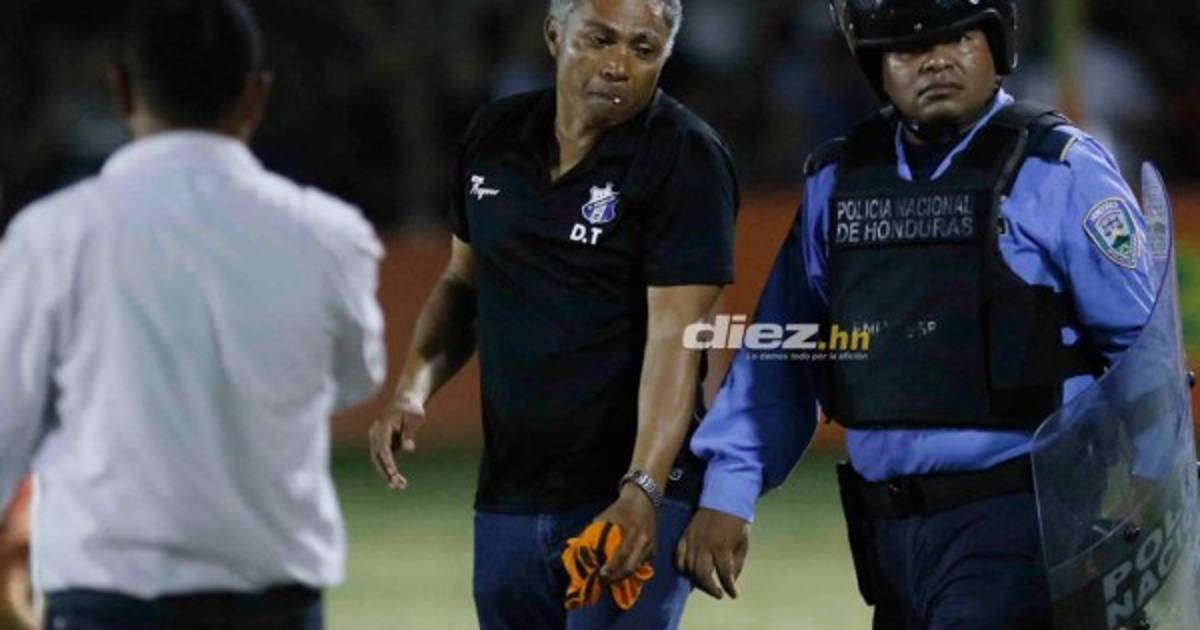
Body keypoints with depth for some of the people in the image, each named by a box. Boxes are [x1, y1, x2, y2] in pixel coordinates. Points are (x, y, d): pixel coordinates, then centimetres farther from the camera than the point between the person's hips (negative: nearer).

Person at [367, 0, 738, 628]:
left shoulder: (686, 159, -11)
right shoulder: (496, 135, 7)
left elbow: (674, 337, -18)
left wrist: (641, 491, -29)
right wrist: (411, 391, 3)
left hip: (628, 499, -6)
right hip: (507, 499, 6)